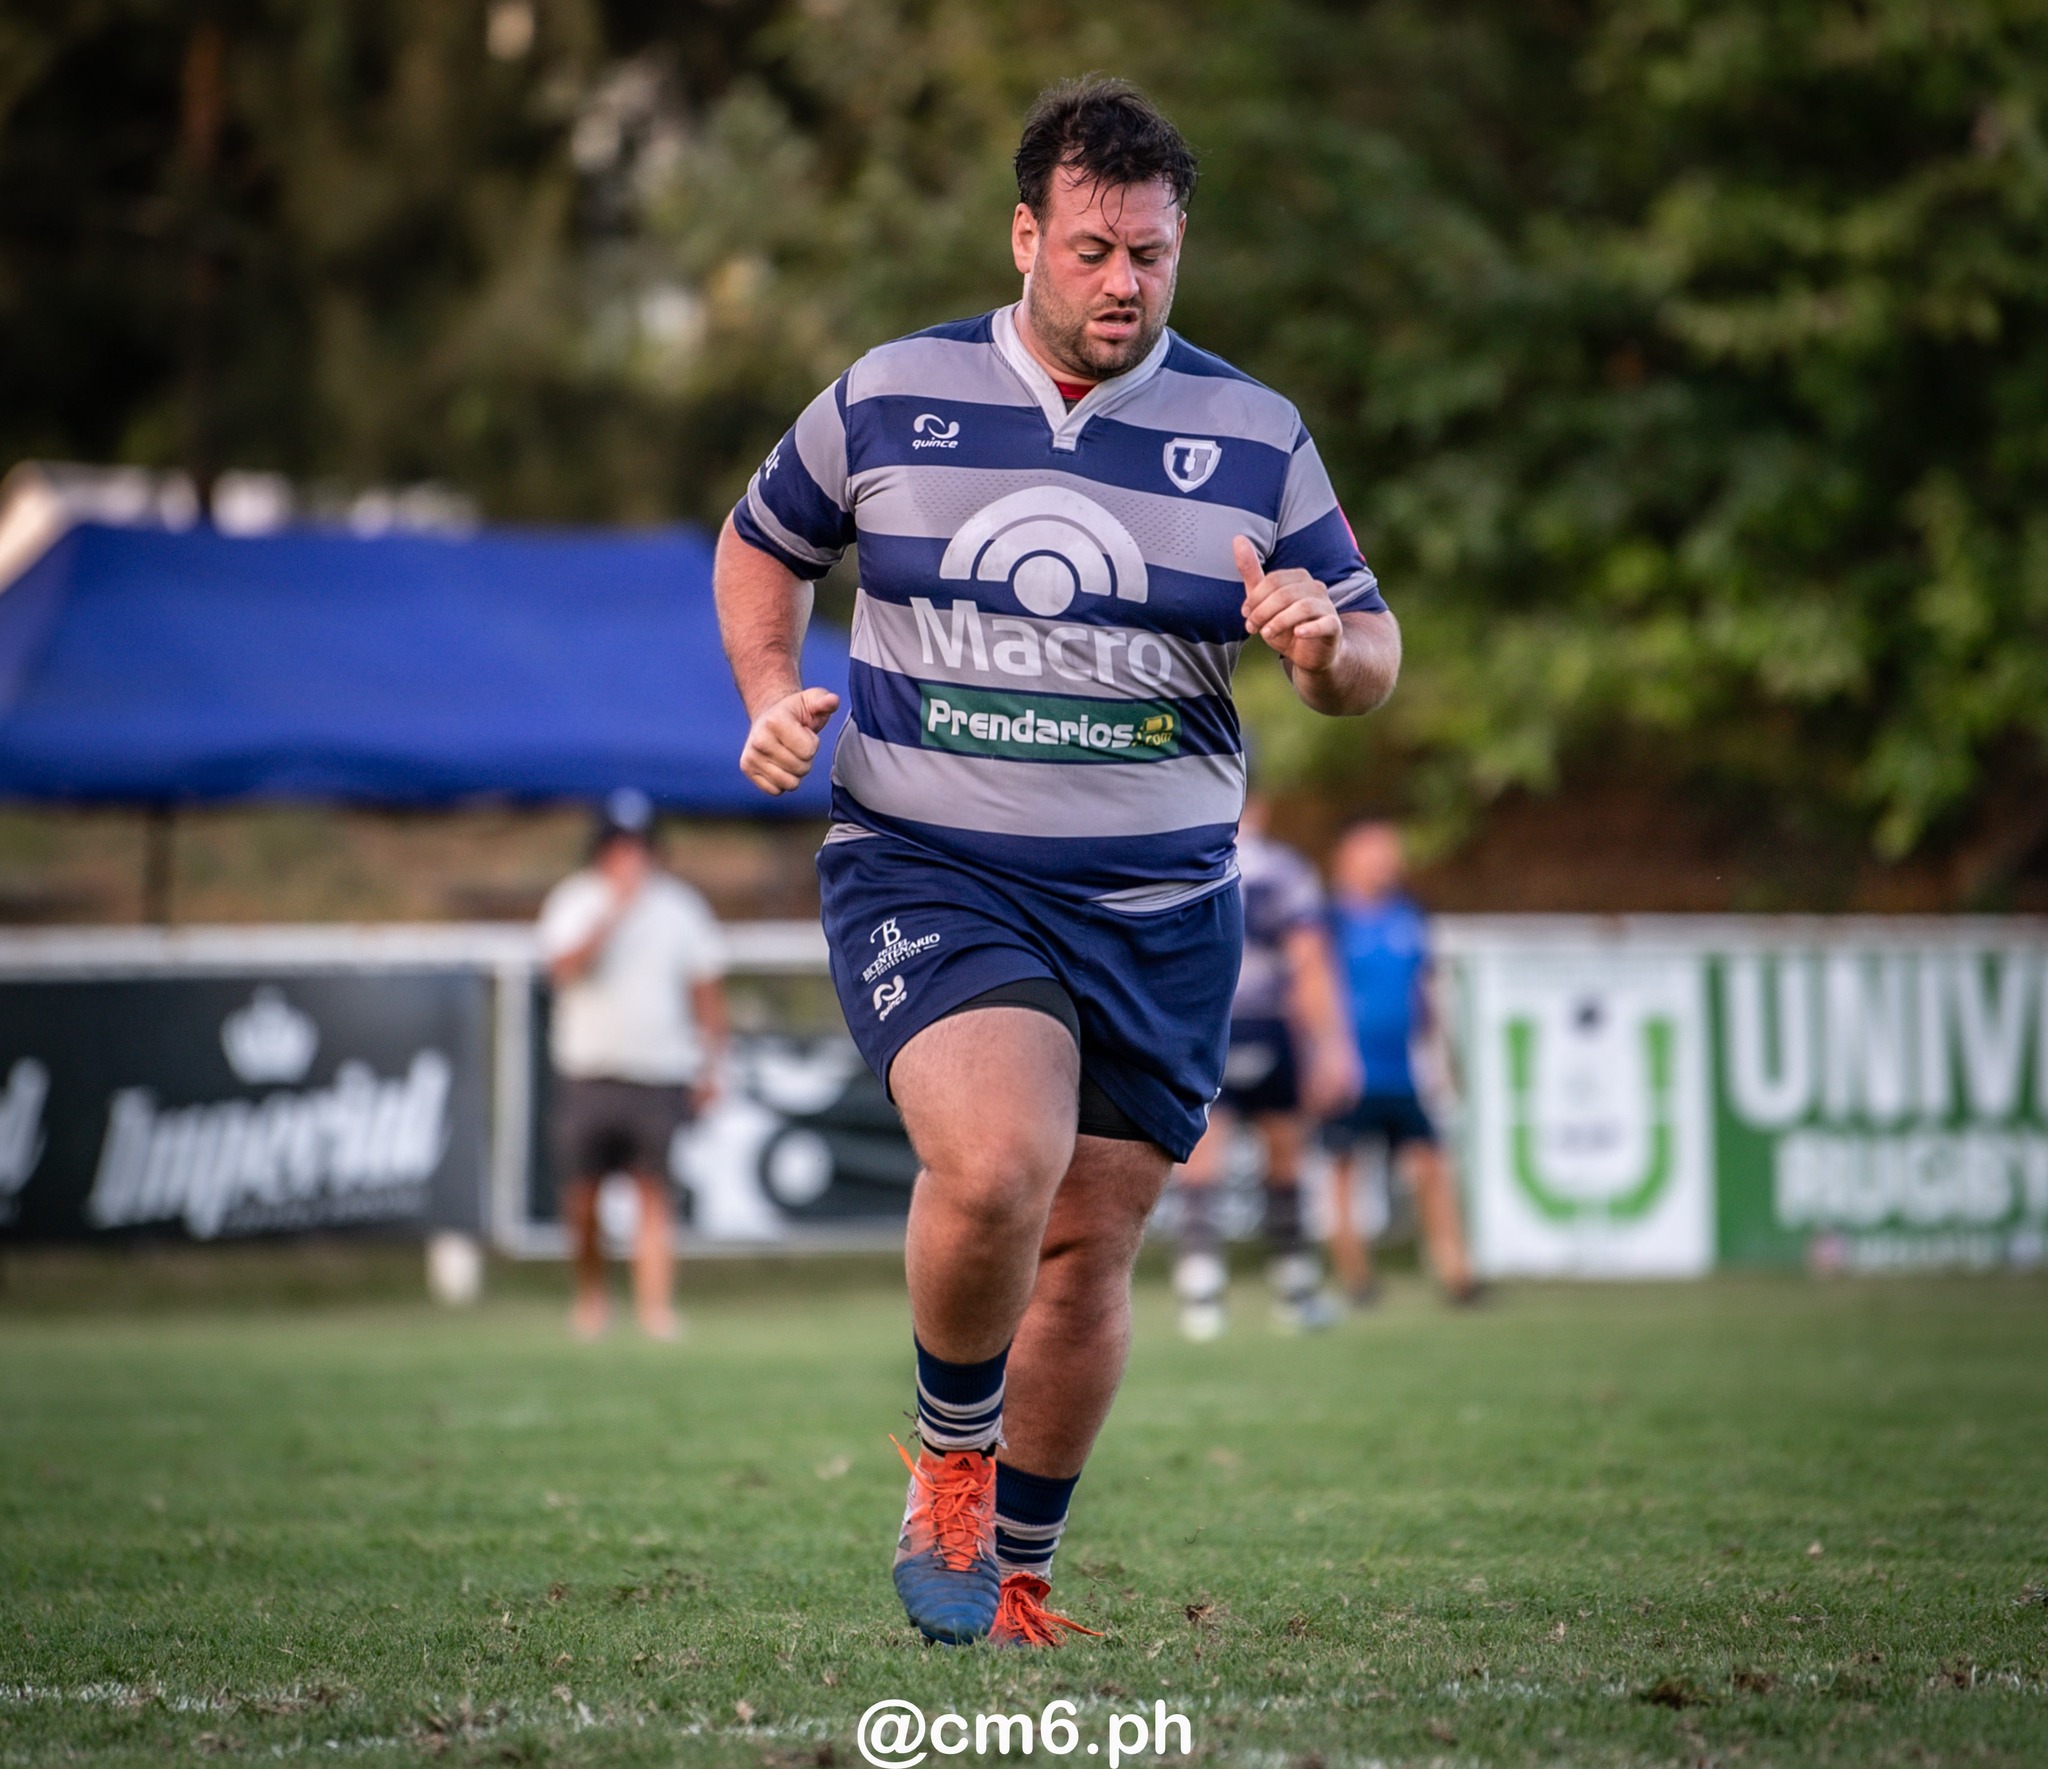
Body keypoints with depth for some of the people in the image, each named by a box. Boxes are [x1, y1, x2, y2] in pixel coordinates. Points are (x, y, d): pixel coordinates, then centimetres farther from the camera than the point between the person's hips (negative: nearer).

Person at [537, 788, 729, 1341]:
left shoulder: (680, 905, 8)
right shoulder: (573, 900, 3)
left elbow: (706, 989, 11)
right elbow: (565, 967, -15)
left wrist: (710, 1065, 4)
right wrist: (616, 908, -20)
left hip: (660, 1075, 0)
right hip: (587, 1074, 0)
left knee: (654, 1191, -10)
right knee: (582, 1193, 3)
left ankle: (656, 1306, -15)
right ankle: (590, 1295, 23)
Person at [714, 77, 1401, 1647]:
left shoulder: (1255, 437, 3)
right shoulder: (889, 398, 2)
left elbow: (1372, 656, 9)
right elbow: (763, 545, 18)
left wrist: (1327, 646, -15)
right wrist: (773, 694, 1)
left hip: (1159, 905, 2)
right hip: (927, 874, -2)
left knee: (1087, 1250, 6)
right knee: (995, 1166, -27)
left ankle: (1016, 1578, 26)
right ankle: (949, 1459, 1)